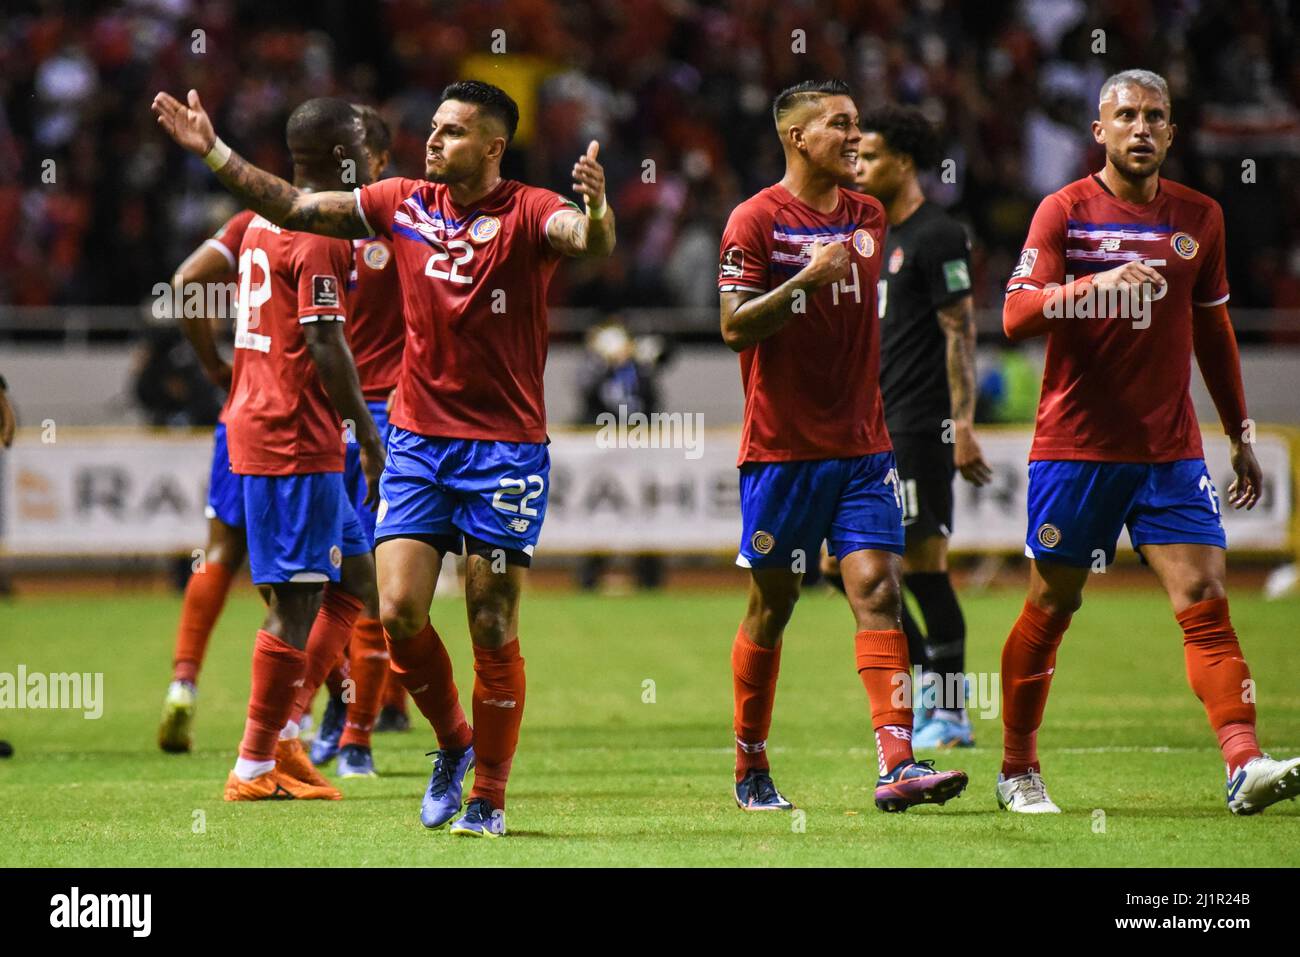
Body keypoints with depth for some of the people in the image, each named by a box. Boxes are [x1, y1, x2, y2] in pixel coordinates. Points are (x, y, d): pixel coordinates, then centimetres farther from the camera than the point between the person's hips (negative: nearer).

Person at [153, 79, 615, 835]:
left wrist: (597, 212, -52)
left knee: (493, 629, -1)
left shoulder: (527, 213, -9)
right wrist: (214, 153, 5)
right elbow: (296, 208, 10)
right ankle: (453, 743, 19)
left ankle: (489, 797, 11)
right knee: (399, 613, -7)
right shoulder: (405, 206, 5)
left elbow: (585, 239, -29)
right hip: (417, 437, 4)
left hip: (506, 447, -4)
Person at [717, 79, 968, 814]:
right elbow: (735, 327, -12)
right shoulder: (756, 221, -6)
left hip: (861, 446, 4)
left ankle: (897, 764, -19)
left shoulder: (868, 216, 12)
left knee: (877, 589, -10)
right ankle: (751, 772, 19)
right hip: (781, 446, -4)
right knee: (772, 606, 4)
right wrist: (808, 278, -22)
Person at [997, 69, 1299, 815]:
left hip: (1172, 451, 3)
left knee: (1206, 600, -10)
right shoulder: (1064, 211, -3)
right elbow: (1016, 316, -13)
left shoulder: (1199, 217, 9)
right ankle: (1018, 771, 20)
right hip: (1075, 446, -2)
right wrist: (1093, 285, -30)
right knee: (1051, 609, 5)